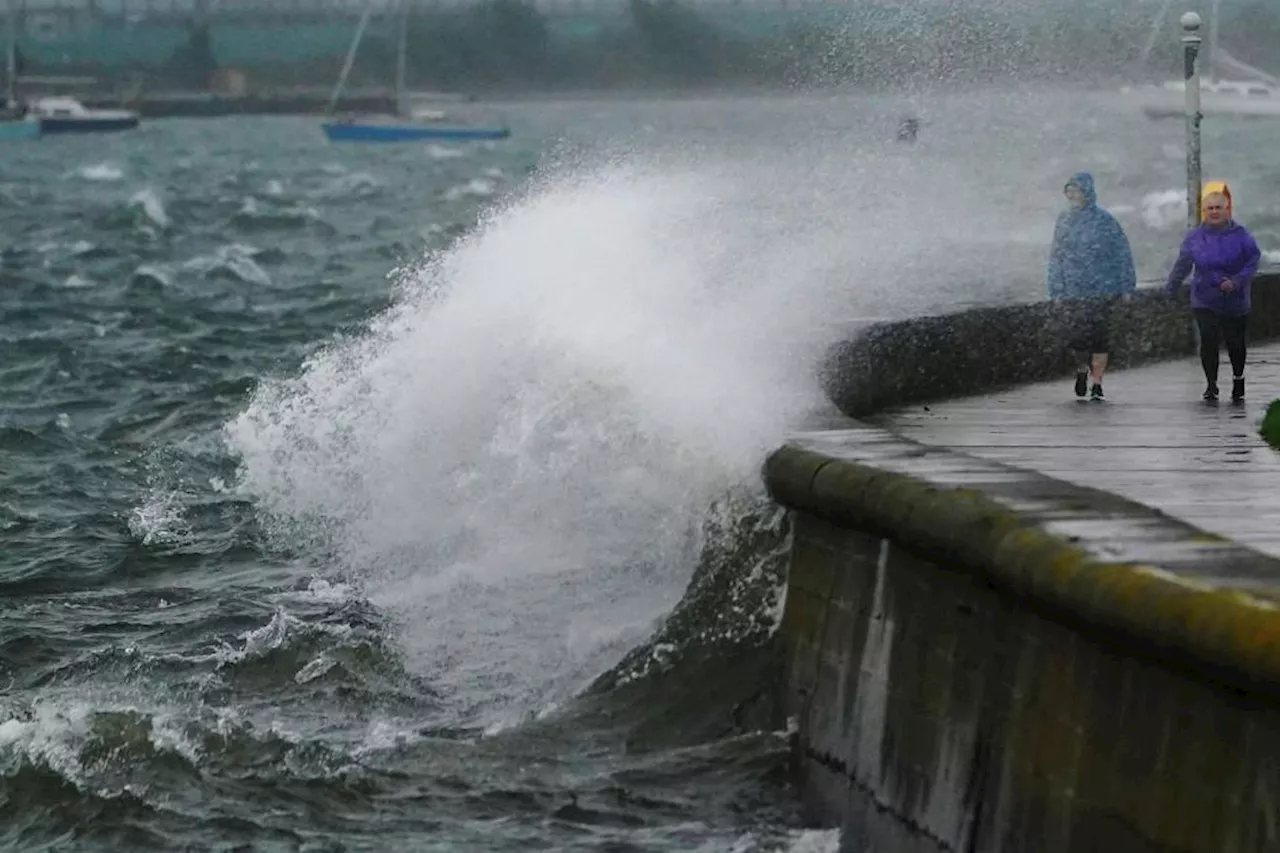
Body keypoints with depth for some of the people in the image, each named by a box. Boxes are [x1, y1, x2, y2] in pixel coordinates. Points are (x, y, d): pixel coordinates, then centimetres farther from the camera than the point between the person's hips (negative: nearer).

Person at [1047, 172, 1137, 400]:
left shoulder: (1103, 220, -4)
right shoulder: (1064, 219, 8)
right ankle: (1082, 369, 30)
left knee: (1097, 337, -5)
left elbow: (1122, 252, -1)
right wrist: (1056, 287, 6)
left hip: (1099, 288, -3)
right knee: (1075, 336, 0)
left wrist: (1125, 285, -5)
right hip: (1072, 290, 3)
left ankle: (1097, 384, 3)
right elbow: (1056, 255, 12)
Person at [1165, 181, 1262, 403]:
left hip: (1235, 301, -1)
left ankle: (1238, 380, 33)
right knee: (1208, 341, -12)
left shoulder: (1240, 235, -6)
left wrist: (1237, 281, -19)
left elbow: (1253, 259, -6)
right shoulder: (1194, 237, 0)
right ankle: (1211, 385, -1)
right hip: (1204, 301, 1)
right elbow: (1181, 266, 8)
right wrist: (1169, 290, 7)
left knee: (1235, 343, 9)